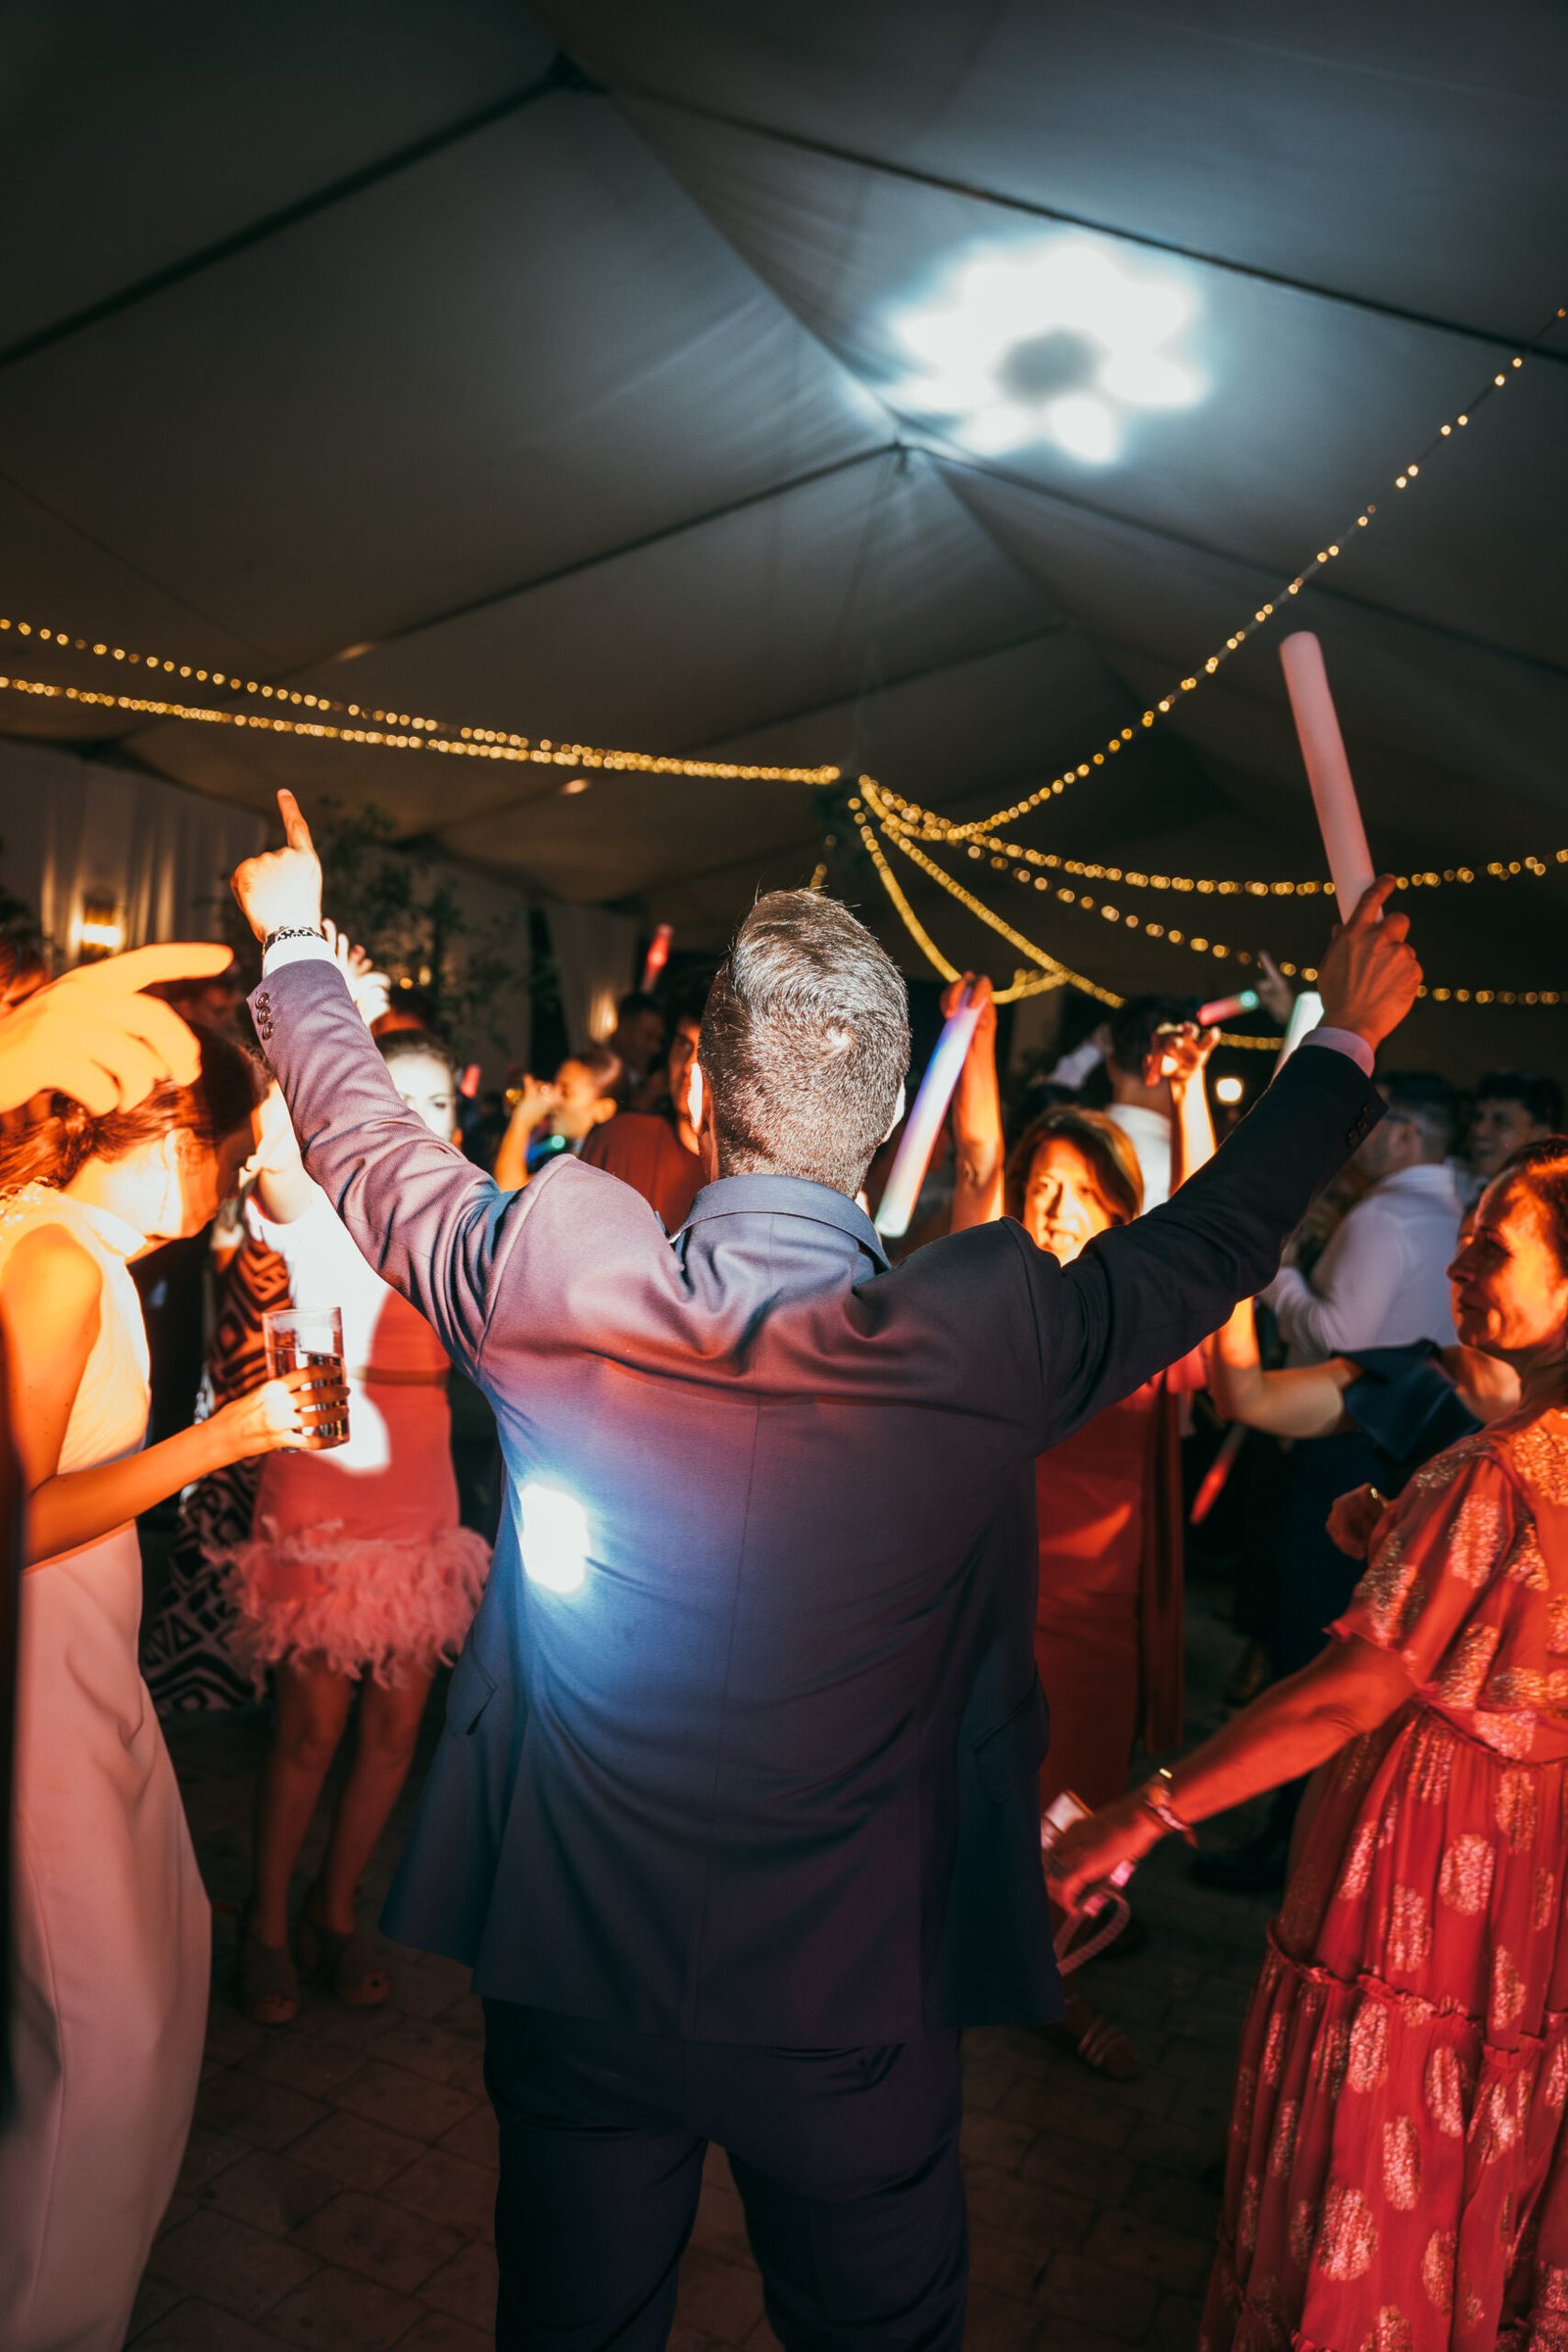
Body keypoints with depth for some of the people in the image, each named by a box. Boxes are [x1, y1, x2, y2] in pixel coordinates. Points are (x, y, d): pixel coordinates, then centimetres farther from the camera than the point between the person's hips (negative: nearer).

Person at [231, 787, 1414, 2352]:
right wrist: (1344, 1044, 13)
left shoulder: (554, 1280, -21)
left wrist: (295, 945, 18)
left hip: (574, 1983, 2)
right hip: (855, 2000, -1)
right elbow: (1212, 1241, -5)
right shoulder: (986, 1337, -23)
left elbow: (363, 1138, -2)